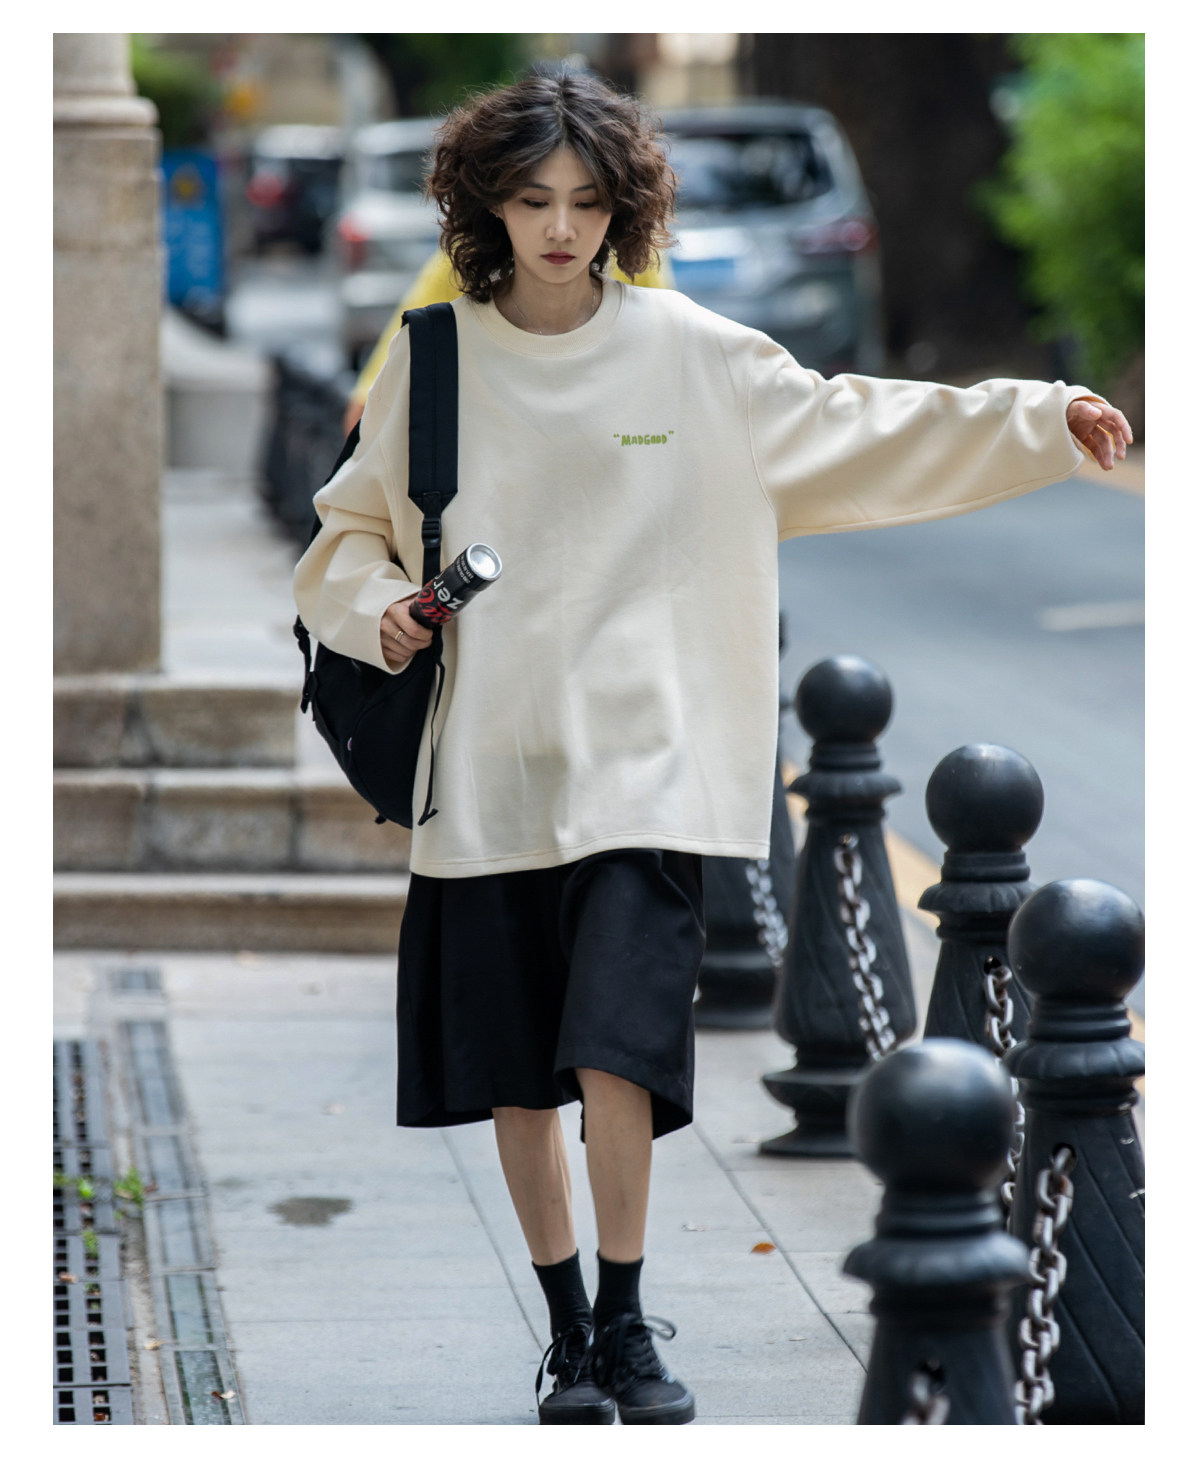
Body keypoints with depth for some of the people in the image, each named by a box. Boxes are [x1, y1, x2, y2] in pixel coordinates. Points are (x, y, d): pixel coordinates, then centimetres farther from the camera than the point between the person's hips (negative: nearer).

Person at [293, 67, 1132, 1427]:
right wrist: (375, 605, -7)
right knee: (515, 1079, 5)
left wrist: (1041, 421, -4)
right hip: (484, 767, 2)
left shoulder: (690, 355, 0)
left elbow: (855, 433, 3)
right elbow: (348, 531, 15)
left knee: (617, 1051, -14)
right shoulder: (432, 359, 3)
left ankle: (627, 1322, 5)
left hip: (640, 764, -2)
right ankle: (567, 1332, 22)